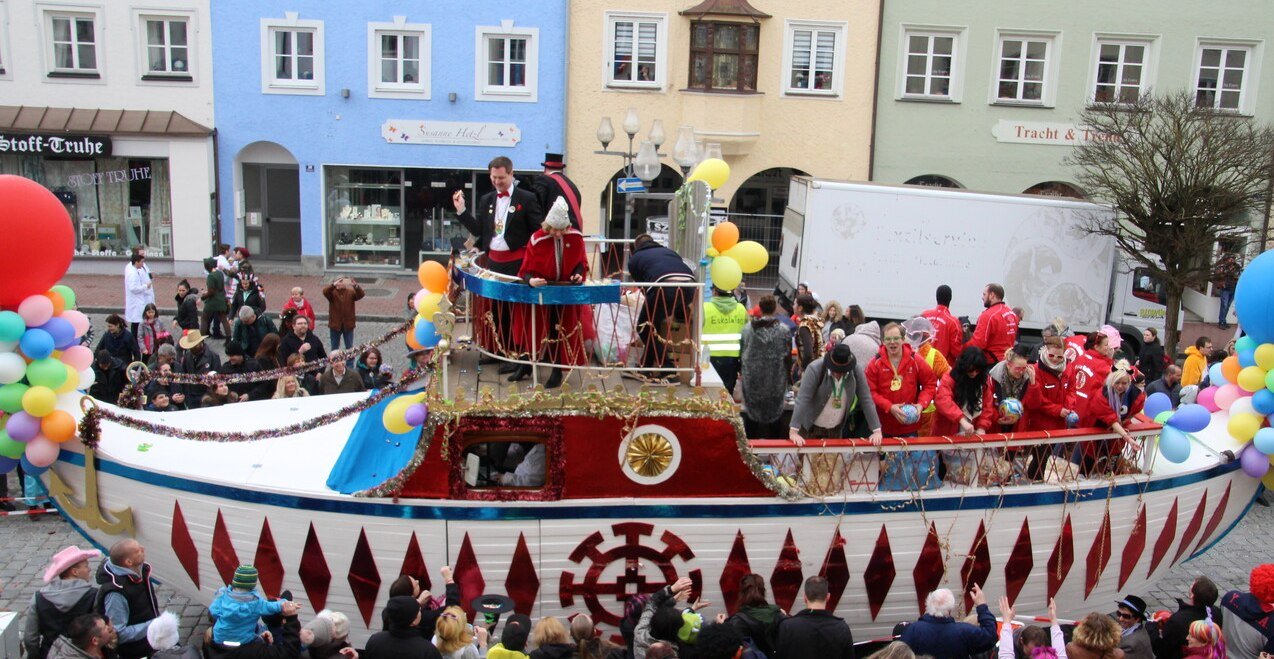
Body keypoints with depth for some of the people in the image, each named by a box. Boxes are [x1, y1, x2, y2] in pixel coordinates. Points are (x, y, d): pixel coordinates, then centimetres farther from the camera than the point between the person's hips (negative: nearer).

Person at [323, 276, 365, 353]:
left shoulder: (351, 292, 0)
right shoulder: (332, 292, -3)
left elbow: (361, 294, -18)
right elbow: (325, 291, -24)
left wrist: (355, 286, -40)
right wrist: (333, 285, -45)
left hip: (348, 324, 0)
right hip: (335, 324, 0)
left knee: (350, 347, 8)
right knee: (334, 347, 12)